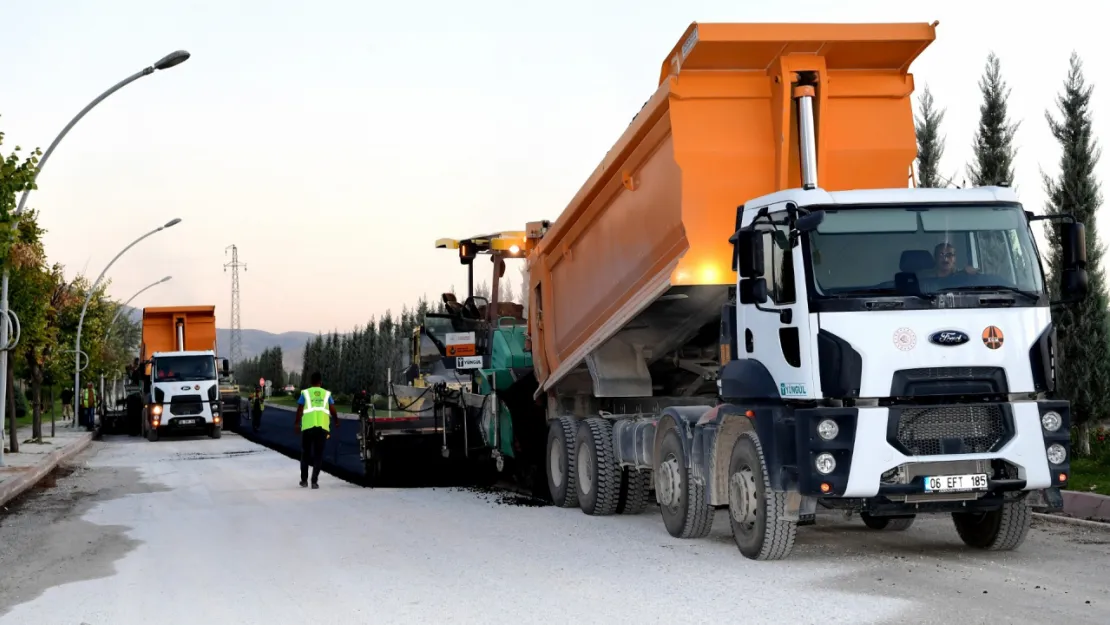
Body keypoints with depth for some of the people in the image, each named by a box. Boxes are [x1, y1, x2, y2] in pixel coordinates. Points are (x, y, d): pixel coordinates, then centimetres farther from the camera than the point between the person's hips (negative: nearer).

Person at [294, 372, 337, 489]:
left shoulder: (305, 393, 7)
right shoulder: (327, 394, 10)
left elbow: (299, 410, 4)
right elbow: (333, 411, 9)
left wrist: (296, 423, 14)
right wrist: (336, 421, 26)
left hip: (307, 426, 0)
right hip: (322, 427, 0)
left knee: (305, 453, 14)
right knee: (318, 455, 5)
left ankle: (304, 480, 18)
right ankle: (314, 481, -3)